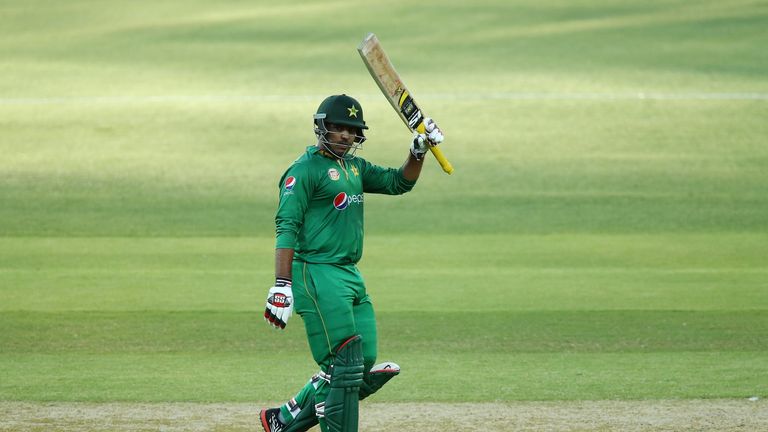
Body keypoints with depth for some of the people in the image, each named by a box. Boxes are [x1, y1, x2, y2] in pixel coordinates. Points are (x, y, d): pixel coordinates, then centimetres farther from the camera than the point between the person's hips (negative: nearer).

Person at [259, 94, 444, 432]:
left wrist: (419, 151, 0)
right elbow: (286, 228, -15)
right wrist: (282, 286, -24)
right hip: (318, 274, -9)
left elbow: (399, 183, 19)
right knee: (344, 365, -11)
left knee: (363, 361, 8)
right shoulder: (305, 169, -8)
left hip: (350, 276, 9)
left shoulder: (354, 167, 17)